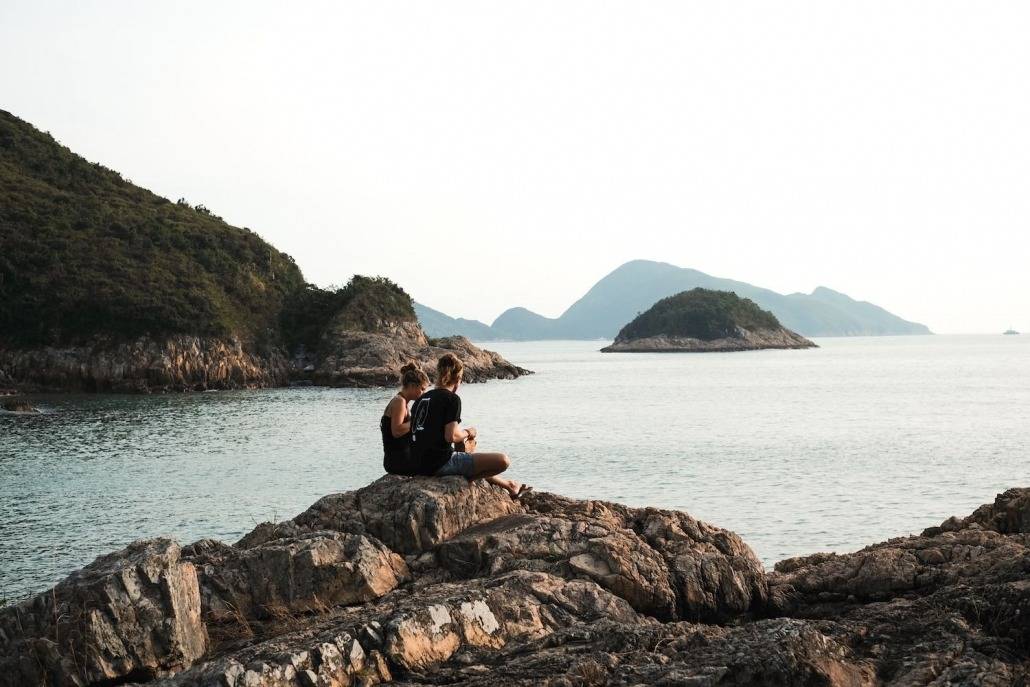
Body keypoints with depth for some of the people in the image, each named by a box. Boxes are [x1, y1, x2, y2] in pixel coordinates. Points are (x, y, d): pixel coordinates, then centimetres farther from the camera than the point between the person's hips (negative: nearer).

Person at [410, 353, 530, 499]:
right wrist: (467, 433, 2)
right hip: (440, 463, -9)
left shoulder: (422, 398, 14)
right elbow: (451, 436, -19)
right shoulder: (452, 399, -9)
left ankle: (508, 486, 46)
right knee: (502, 461, -12)